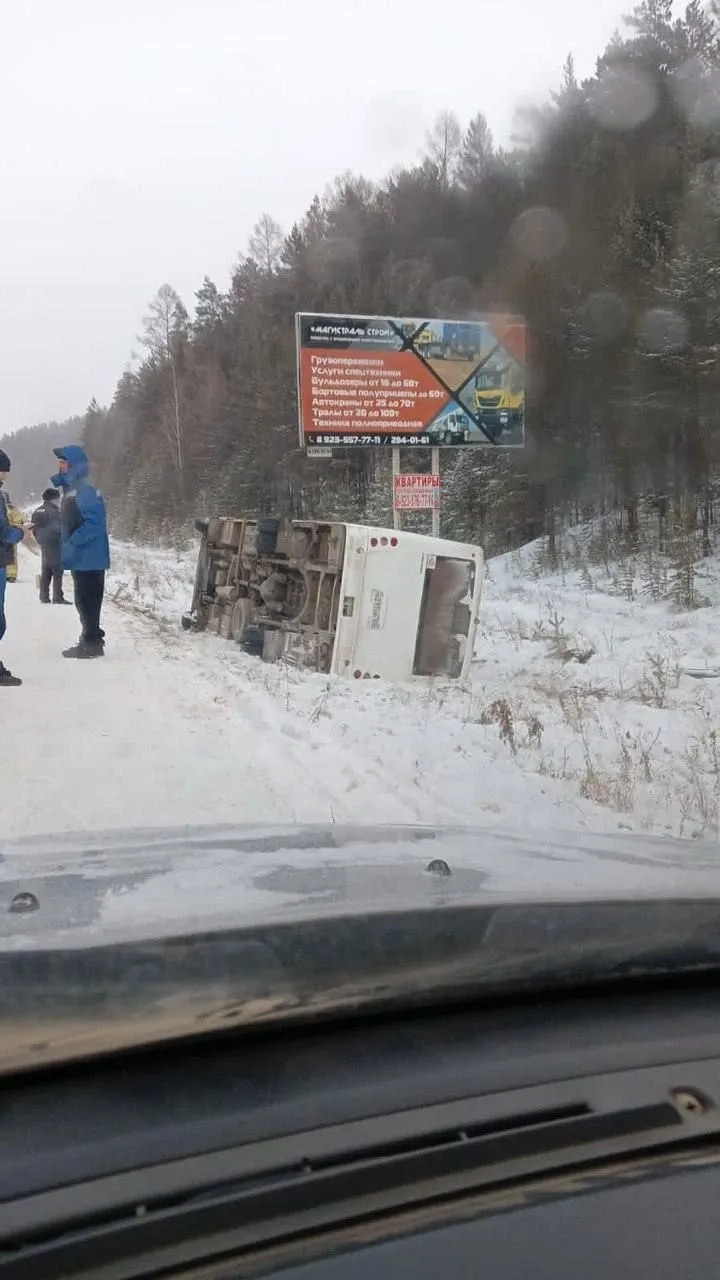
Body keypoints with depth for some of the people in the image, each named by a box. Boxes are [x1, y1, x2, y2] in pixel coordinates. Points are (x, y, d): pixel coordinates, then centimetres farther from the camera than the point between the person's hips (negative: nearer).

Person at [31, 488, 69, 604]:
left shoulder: (38, 511, 12)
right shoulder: (54, 512, -16)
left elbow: (34, 528, 15)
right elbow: (58, 528, -19)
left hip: (44, 545, 9)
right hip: (54, 544, -8)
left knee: (45, 572, 12)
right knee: (57, 572, -6)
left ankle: (44, 597, 12)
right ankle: (58, 597, -8)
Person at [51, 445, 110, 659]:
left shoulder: (85, 491, -16)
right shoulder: (72, 491, 16)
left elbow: (94, 524, -25)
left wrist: (72, 543, -23)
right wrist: (67, 546, 14)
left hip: (88, 559, -10)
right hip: (82, 559, 10)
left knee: (87, 602, -4)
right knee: (84, 602, 15)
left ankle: (91, 643, 2)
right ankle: (91, 640, 23)